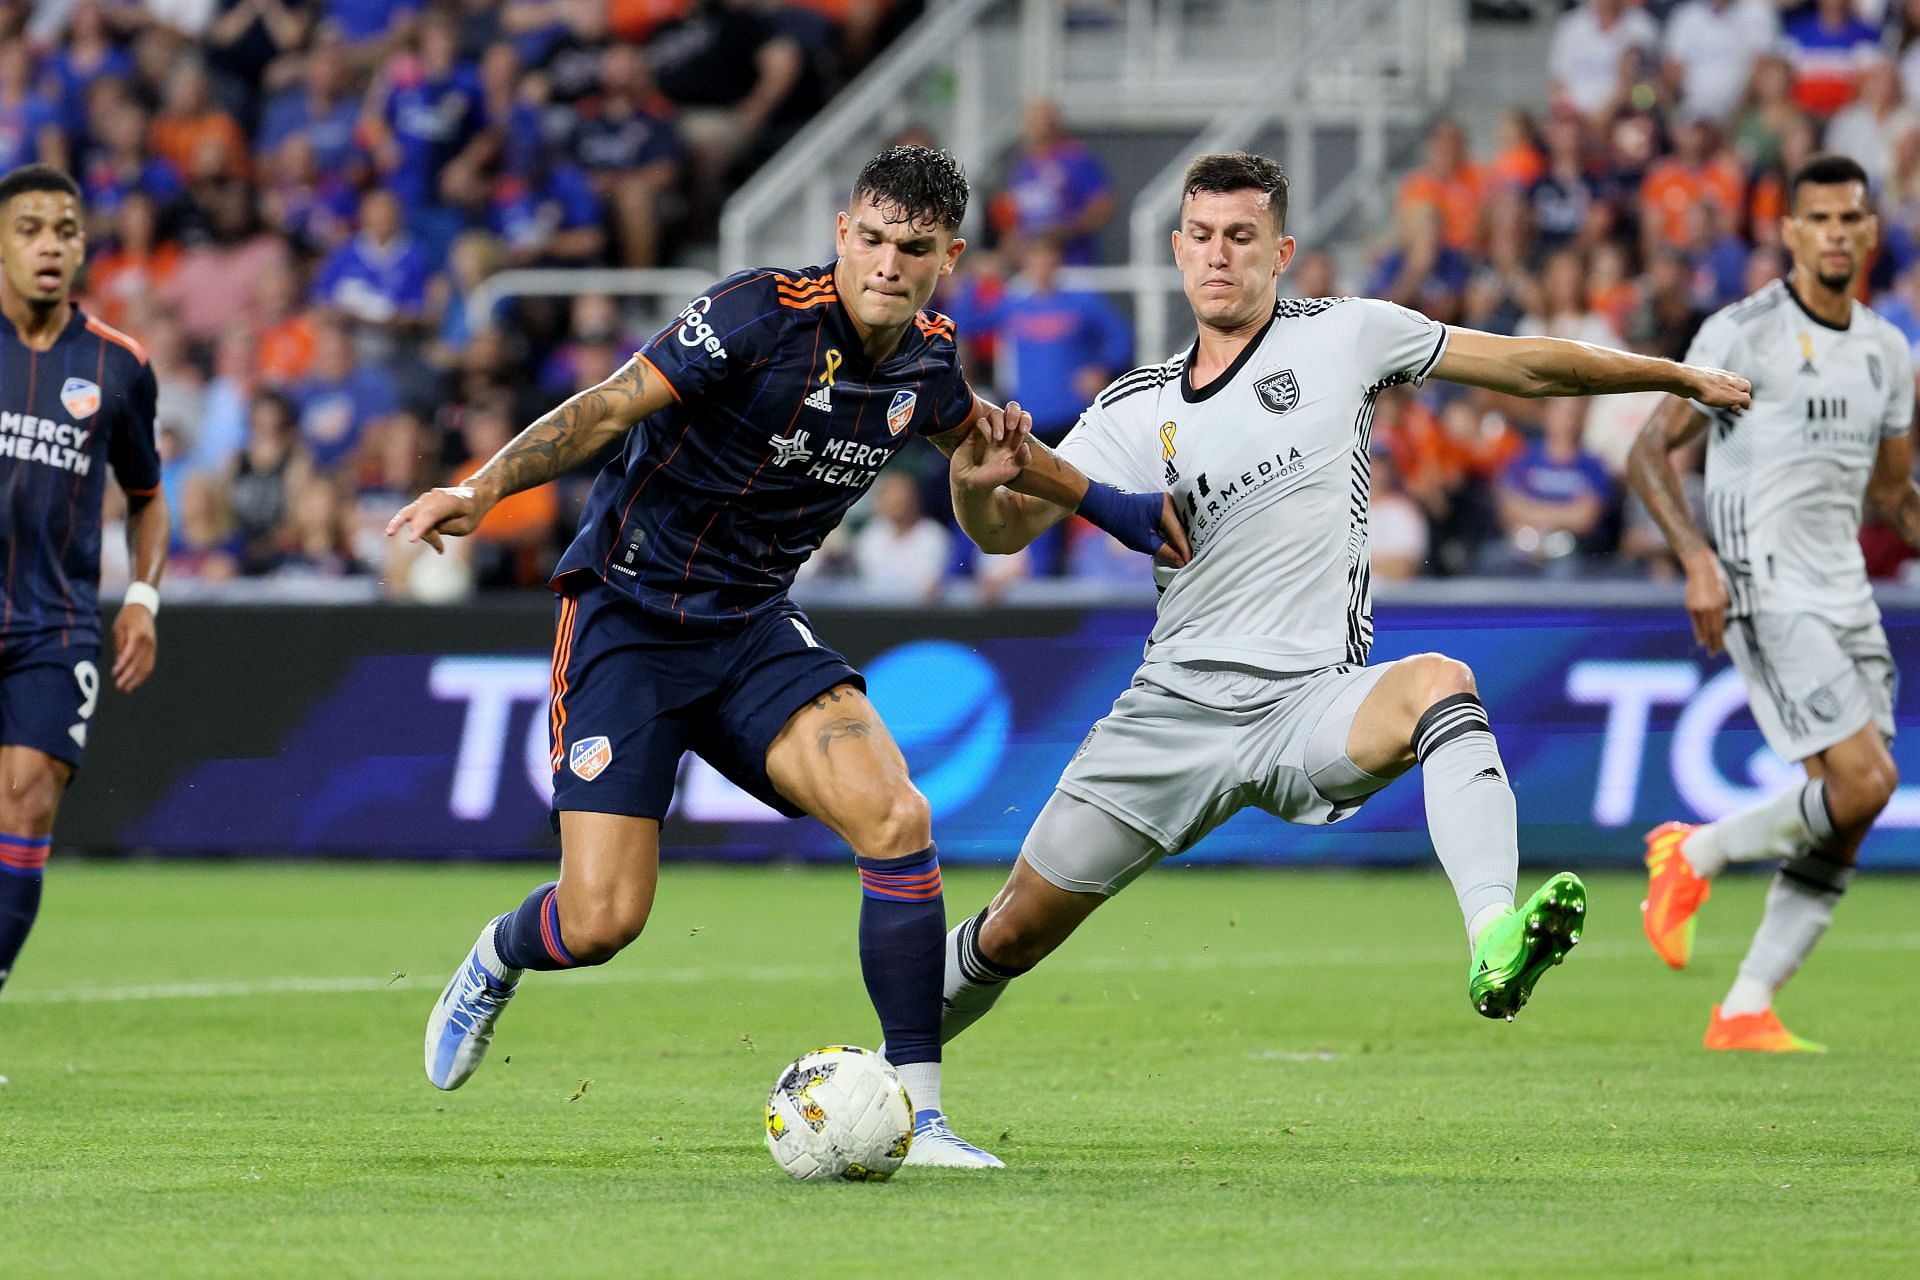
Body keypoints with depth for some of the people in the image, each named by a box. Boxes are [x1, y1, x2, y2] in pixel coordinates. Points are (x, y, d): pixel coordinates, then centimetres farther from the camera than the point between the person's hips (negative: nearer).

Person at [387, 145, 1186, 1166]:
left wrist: (1108, 505, 28)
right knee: (600, 922, -12)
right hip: (629, 618, -5)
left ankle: (917, 1116, -12)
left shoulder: (924, 359, 0)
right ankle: (494, 963, 27)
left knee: (895, 818, -19)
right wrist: (482, 488, -38)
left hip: (754, 629, 5)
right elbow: (610, 407, -25)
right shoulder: (763, 315, -21)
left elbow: (981, 435, 24)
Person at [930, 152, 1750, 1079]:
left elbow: (1528, 366, 10)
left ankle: (1494, 947, -56)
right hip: (1176, 707, 3)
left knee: (1438, 683, -37)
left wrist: (1678, 376, 12)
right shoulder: (1136, 409, 10)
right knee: (1016, 930, 4)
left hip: (1311, 706, -3)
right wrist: (976, 485, -18)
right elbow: (1009, 528, 5)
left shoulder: (1342, 336, 4)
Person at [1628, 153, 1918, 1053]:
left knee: (1844, 833, -2)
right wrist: (1699, 559, -19)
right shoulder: (1744, 334, -7)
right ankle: (1694, 855, 3)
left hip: (1847, 599, 7)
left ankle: (1745, 1014, 4)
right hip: (1766, 596, -7)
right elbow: (1648, 453, -7)